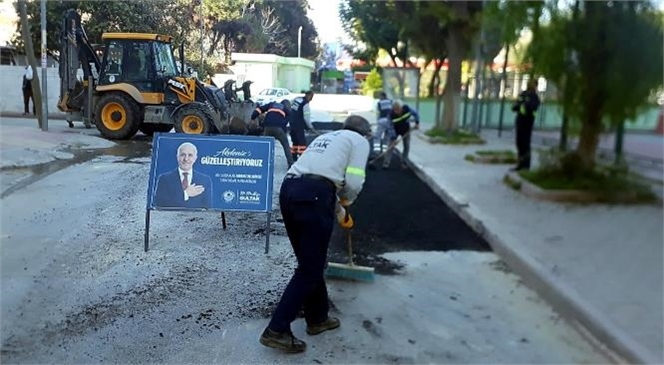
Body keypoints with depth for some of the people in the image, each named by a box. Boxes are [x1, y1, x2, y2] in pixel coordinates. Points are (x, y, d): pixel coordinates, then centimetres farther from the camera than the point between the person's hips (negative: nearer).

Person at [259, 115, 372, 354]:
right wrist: (346, 202, 22)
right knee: (310, 269, 2)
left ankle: (317, 318, 32)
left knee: (309, 262, 19)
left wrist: (339, 213, 49)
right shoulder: (359, 140, 14)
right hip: (313, 195, -7)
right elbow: (353, 182, -1)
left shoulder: (325, 137, 34)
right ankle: (277, 330, 2)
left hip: (288, 189, 8)